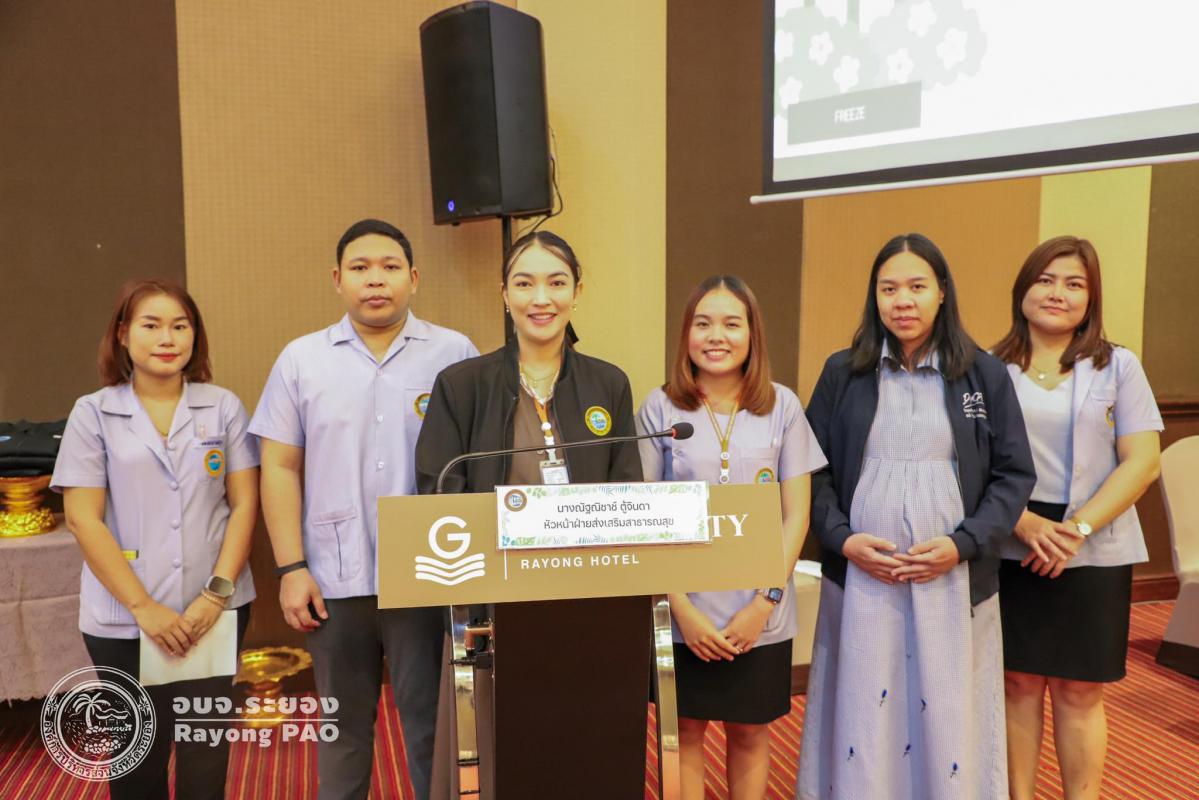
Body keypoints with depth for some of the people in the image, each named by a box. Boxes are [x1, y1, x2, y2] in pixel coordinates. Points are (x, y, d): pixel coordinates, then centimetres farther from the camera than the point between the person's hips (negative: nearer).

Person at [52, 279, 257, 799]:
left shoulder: (223, 407, 3)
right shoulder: (93, 413, 0)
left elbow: (244, 503, 1)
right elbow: (82, 518, -4)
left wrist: (216, 593, -8)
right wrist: (143, 607, -10)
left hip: (213, 611, 0)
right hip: (122, 620, 0)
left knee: (206, 757, 4)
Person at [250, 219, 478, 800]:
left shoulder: (455, 354, 0)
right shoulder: (301, 359, 4)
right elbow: (280, 468, 4)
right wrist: (291, 568, -2)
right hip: (334, 578, 2)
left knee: (431, 724, 8)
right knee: (342, 726, 17)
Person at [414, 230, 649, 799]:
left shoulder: (609, 386, 7)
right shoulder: (462, 385, 0)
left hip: (591, 602, 2)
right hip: (498, 602, -2)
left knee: (595, 753, 8)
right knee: (510, 753, 5)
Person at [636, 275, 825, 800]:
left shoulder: (782, 406, -1)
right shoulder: (660, 407, -3)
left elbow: (796, 515, 0)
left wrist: (765, 603, -8)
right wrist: (681, 608, -9)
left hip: (760, 615, 1)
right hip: (683, 615, 0)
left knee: (751, 734, 13)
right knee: (685, 733, 10)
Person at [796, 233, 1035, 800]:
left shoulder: (985, 374, 2)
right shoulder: (842, 372, 3)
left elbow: (1014, 473, 2)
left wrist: (963, 545, -10)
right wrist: (841, 539, -9)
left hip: (954, 579, 0)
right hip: (860, 575, 0)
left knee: (946, 711, 8)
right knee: (862, 711, 7)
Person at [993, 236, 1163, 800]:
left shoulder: (1118, 366, 3)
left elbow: (1142, 461, -3)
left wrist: (1078, 528, -14)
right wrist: (1026, 525, -16)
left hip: (1094, 555, 0)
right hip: (1010, 552, 0)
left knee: (1079, 691, 6)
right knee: (1019, 683, 7)